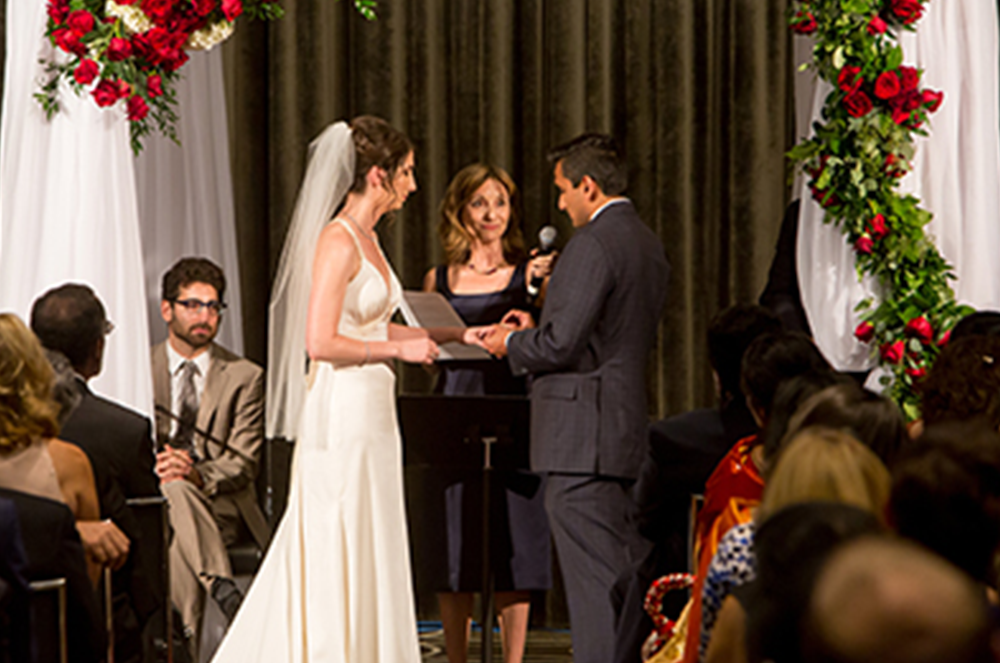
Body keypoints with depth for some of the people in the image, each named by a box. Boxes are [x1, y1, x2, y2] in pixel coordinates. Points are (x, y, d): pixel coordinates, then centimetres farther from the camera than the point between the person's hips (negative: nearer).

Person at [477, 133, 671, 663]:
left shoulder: (593, 245, -15)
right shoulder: (648, 244, 14)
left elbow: (562, 344, -20)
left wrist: (512, 345, 0)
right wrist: (536, 329, 18)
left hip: (581, 437, -9)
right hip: (627, 428, 9)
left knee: (594, 580, -7)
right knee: (630, 571, 13)